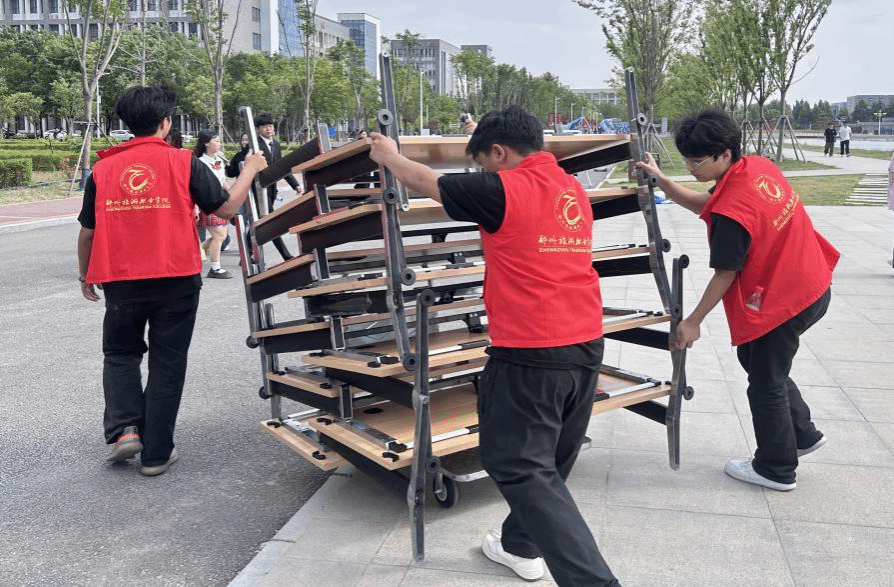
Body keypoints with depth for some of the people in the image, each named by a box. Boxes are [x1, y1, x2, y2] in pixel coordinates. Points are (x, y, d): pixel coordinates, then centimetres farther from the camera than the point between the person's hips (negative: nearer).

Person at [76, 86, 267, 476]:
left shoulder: (103, 169, 4)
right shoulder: (184, 162, -4)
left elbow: (87, 232, 9)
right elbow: (226, 208, -2)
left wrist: (85, 275, 25)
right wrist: (250, 171, 14)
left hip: (121, 281, 2)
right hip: (176, 279, -2)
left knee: (120, 354, 23)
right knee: (167, 364, 9)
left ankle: (124, 429, 7)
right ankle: (156, 454, 14)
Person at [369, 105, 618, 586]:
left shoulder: (504, 190, -11)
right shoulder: (573, 189, 11)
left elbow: (424, 181, 4)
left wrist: (388, 155, 24)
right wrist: (486, 135, 47)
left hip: (531, 354, -9)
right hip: (586, 347, 9)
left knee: (521, 466, -1)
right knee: (547, 460, 20)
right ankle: (521, 545, 39)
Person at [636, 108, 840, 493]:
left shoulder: (731, 212, -29)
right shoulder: (759, 166, -3)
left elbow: (725, 275, -19)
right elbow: (705, 205, 9)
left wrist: (693, 322, -7)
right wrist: (662, 181, 0)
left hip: (783, 303, -9)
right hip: (812, 287, 9)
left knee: (766, 383, 9)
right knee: (755, 358, 25)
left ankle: (776, 469, 28)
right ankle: (803, 435, 38)